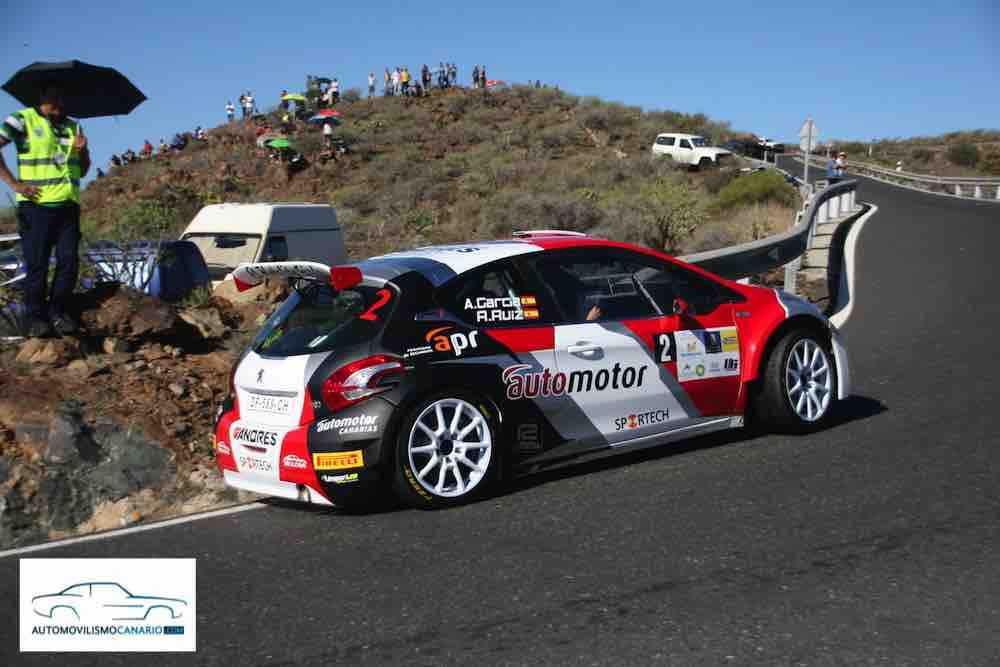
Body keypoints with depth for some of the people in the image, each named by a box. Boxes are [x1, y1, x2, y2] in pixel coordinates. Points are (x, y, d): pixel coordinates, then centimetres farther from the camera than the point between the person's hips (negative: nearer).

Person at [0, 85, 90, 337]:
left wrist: (82, 151, -1)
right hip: (36, 205, -5)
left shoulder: (72, 127, 15)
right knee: (37, 263, -3)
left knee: (69, 261, 2)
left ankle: (58, 312, 14)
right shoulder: (22, 120, -1)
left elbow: (82, 171, 20)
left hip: (68, 205, 5)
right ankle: (36, 317, 5)